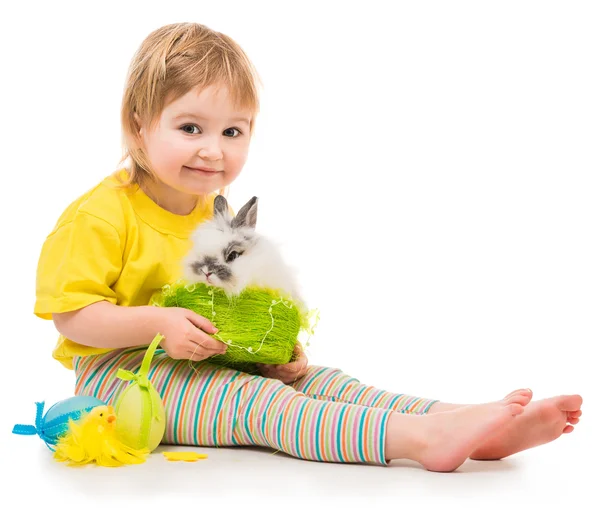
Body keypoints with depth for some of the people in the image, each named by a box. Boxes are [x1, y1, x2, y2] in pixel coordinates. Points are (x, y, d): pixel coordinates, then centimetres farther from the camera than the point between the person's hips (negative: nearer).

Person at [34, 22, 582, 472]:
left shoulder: (215, 214, 11)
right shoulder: (97, 217, -14)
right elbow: (70, 313, -17)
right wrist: (158, 323, -28)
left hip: (206, 365, 8)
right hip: (120, 371, -7)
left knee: (309, 378, -12)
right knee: (250, 400, -28)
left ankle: (464, 420, -26)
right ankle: (419, 439, -45)